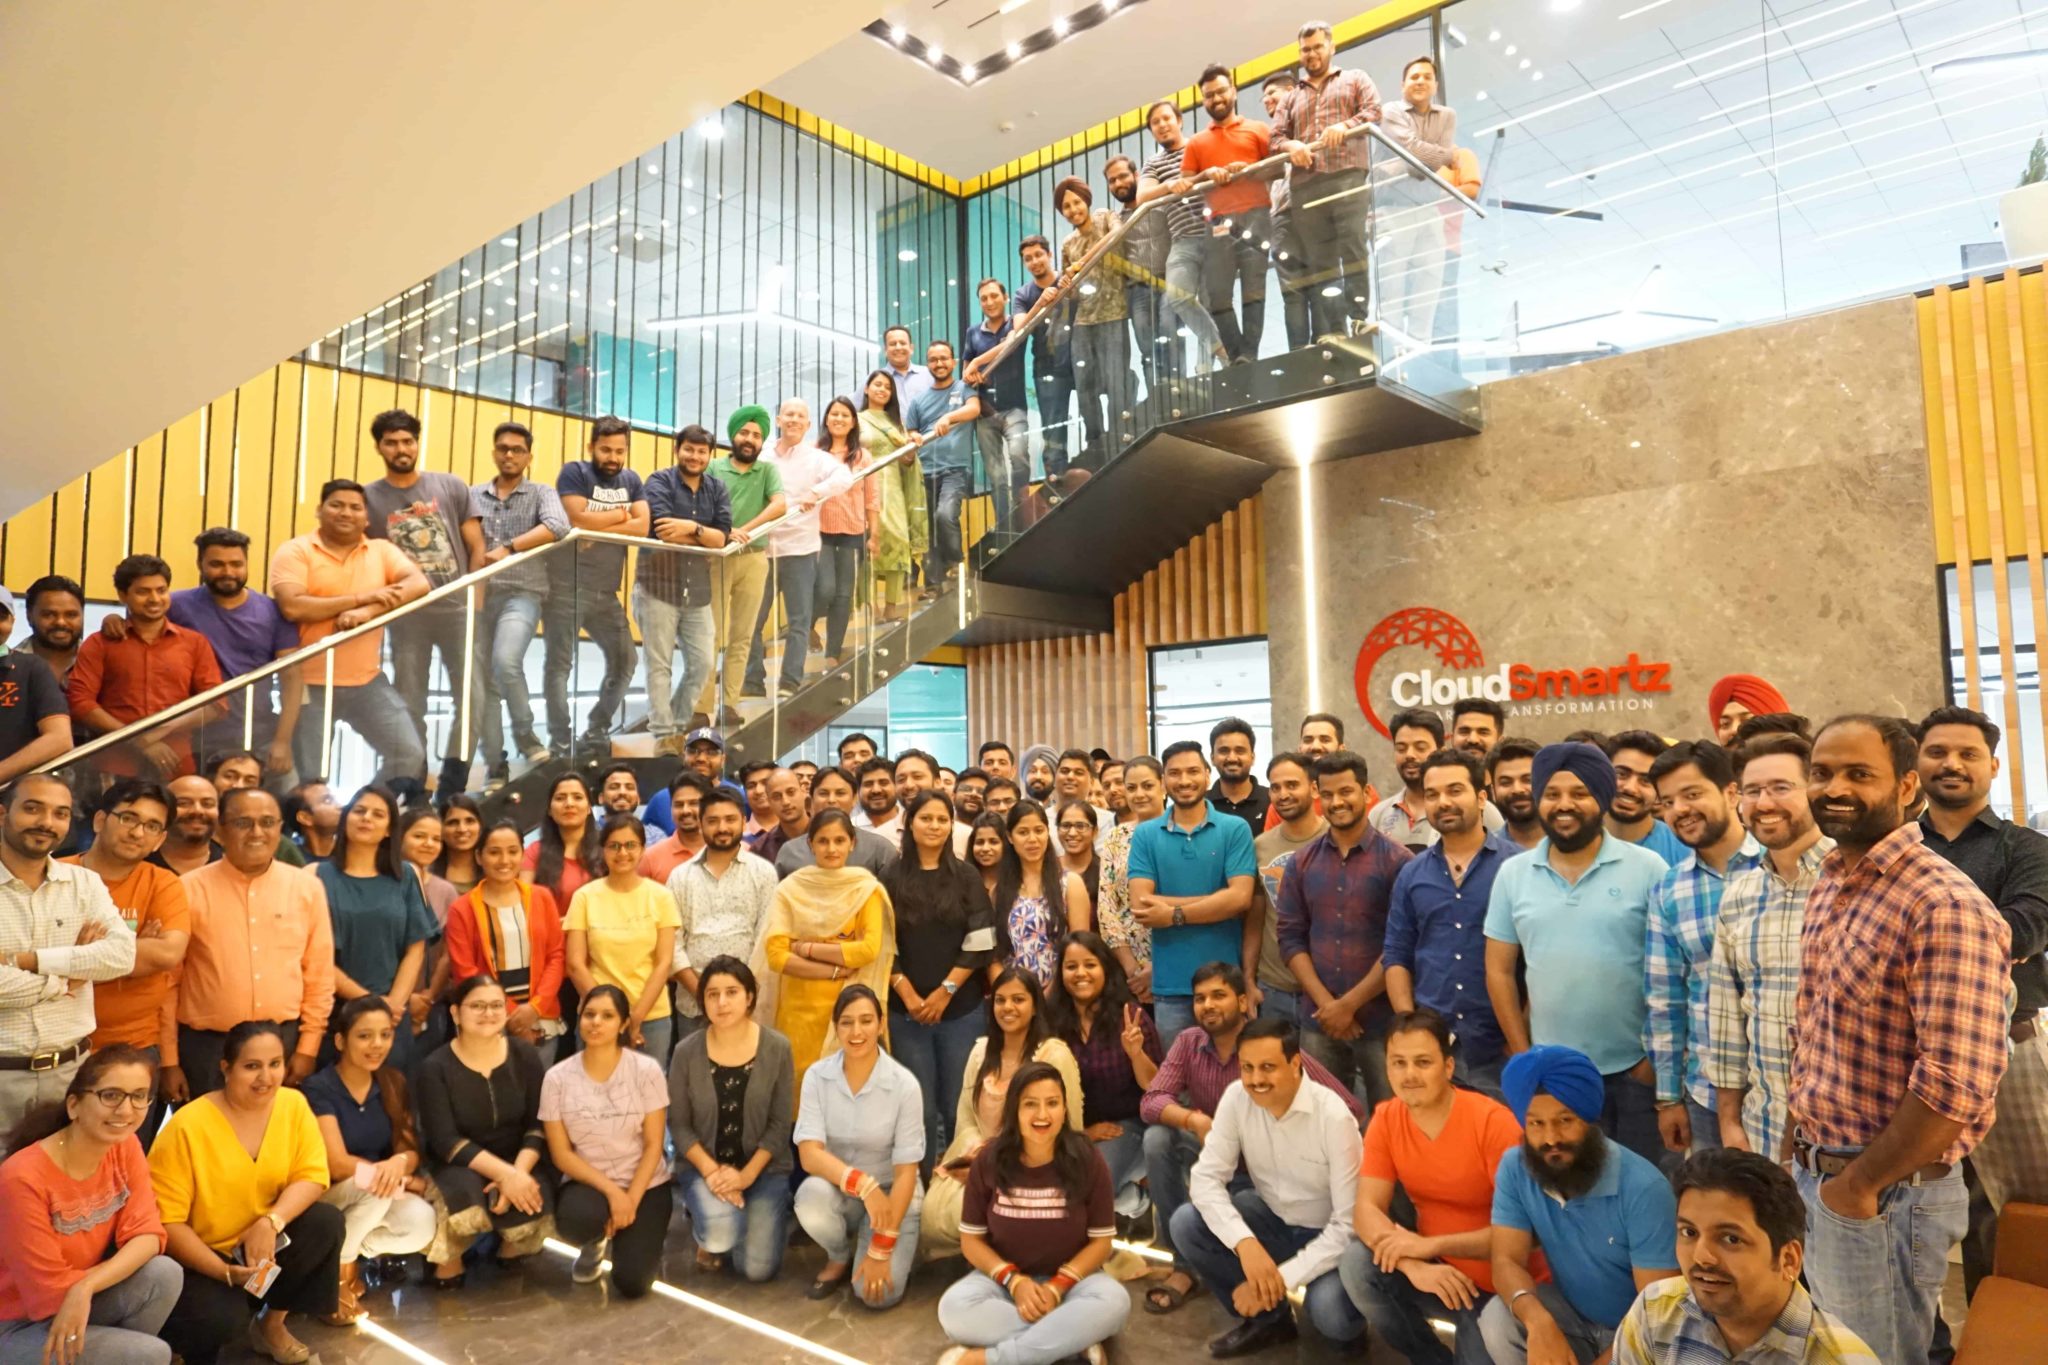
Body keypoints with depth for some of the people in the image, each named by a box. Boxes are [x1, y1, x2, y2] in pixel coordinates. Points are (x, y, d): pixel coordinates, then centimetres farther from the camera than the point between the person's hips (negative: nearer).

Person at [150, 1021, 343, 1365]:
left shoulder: (293, 1105, -9)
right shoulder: (188, 1127, -21)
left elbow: (312, 1176, -8)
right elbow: (164, 1220, -18)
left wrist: (271, 1222, -27)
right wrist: (226, 1271, -24)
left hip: (260, 1245, 4)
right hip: (195, 1257, -4)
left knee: (326, 1223, -21)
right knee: (221, 1317, -29)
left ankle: (271, 1323, 2)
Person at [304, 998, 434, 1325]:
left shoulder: (393, 1082, 0)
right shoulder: (319, 1088, -16)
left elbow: (411, 1151, -3)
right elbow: (337, 1165, -21)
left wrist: (399, 1163, -28)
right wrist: (408, 1181, -20)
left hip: (374, 1201, 5)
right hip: (323, 1198, -4)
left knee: (421, 1222, -25)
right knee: (373, 1183, -34)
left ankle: (351, 1251, 5)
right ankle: (337, 1268, -8)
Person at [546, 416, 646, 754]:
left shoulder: (631, 481, 12)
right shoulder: (574, 472, -2)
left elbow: (642, 527, -2)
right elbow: (579, 520, -16)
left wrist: (599, 529, -12)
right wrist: (620, 514, -5)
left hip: (606, 592, 6)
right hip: (566, 587, -5)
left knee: (624, 661, 6)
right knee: (559, 664, -2)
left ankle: (595, 731, 19)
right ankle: (560, 740, 4)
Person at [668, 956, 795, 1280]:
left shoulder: (777, 1048, -10)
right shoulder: (686, 1052, -9)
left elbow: (780, 1124, -7)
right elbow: (679, 1125, -4)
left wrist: (746, 1175, -17)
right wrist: (711, 1171, -17)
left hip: (763, 1167, 0)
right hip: (703, 1164, 0)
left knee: (757, 1269, -10)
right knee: (720, 1234, -29)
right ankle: (707, 1231, 9)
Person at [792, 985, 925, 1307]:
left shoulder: (904, 1084, -17)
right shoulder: (817, 1076, -11)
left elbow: (906, 1171, -15)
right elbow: (810, 1154, -19)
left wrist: (882, 1249, -19)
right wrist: (863, 1184, -35)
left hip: (891, 1192, -2)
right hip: (836, 1187, 2)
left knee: (879, 1293, -23)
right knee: (812, 1196, -33)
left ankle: (898, 1258, 14)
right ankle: (839, 1257, 2)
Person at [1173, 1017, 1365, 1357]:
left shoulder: (1334, 1118, -27)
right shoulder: (1236, 1098, -16)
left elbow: (1349, 1224, -24)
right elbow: (1206, 1177, -16)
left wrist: (1282, 1277, -29)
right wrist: (1245, 1243, -33)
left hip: (1329, 1236, -4)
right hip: (1272, 1219, 4)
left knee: (1330, 1310, -33)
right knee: (1186, 1223, -19)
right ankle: (1267, 1319, 1)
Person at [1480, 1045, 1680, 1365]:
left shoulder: (1643, 1188, -26)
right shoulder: (1514, 1169, -14)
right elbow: (1507, 1260, -15)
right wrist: (1537, 1320, -36)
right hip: (1571, 1315, 3)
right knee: (1497, 1320, -25)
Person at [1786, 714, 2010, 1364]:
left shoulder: (1945, 907, -22)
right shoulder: (1829, 883, 5)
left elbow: (1959, 1083, -27)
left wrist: (1859, 1186, -17)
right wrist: (1802, 1150, 9)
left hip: (1885, 1192, -7)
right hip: (1814, 1174, 8)